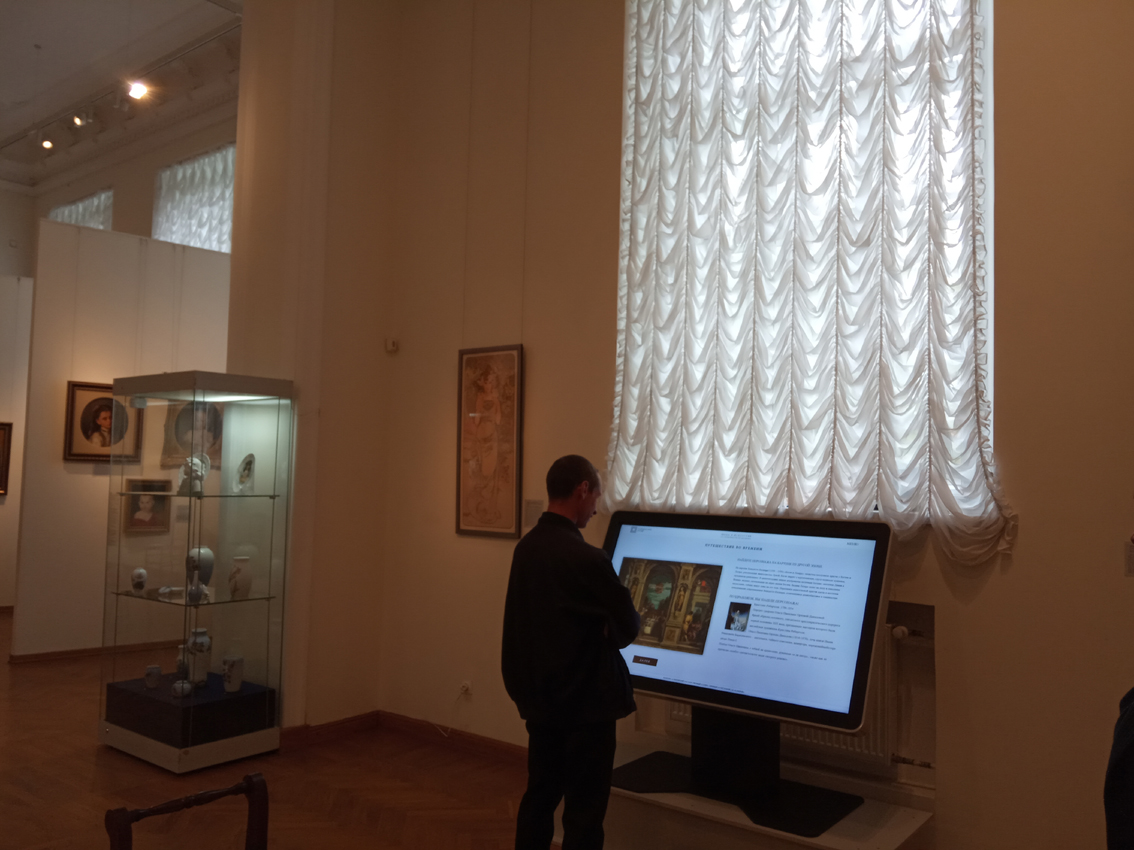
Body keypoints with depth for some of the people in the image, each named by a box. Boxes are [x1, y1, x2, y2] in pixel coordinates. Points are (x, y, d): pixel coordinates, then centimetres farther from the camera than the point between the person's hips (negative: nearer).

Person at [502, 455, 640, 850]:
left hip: (539, 697, 7)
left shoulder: (525, 547, 1)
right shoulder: (586, 559, -23)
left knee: (539, 794, 18)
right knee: (584, 807, 5)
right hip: (585, 702, -7)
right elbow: (628, 628, -14)